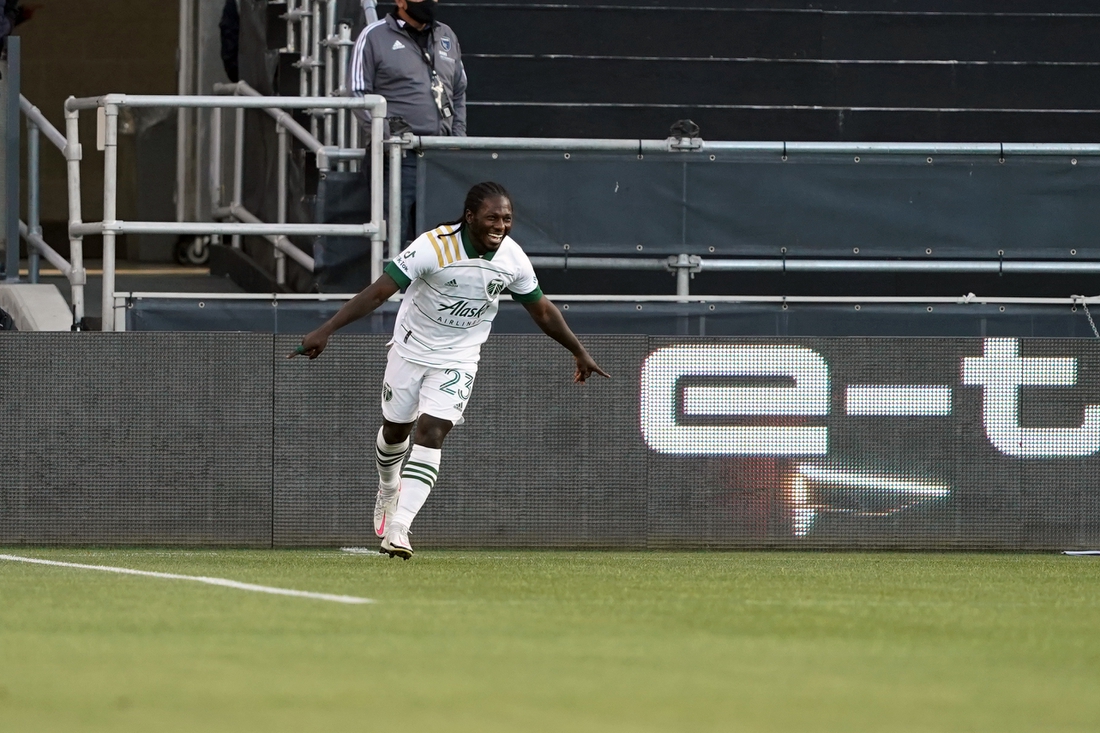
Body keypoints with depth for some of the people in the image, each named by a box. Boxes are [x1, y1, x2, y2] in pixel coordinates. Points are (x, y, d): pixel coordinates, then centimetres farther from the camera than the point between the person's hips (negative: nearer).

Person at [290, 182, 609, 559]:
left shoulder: (513, 259, -14)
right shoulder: (434, 246, -27)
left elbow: (542, 311, 4)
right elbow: (379, 291, -29)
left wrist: (579, 352, 14)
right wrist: (325, 331, -34)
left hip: (458, 360, 1)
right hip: (411, 348, -1)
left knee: (431, 433, -16)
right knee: (395, 429, 16)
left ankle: (398, 527, -20)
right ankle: (388, 491, 48)